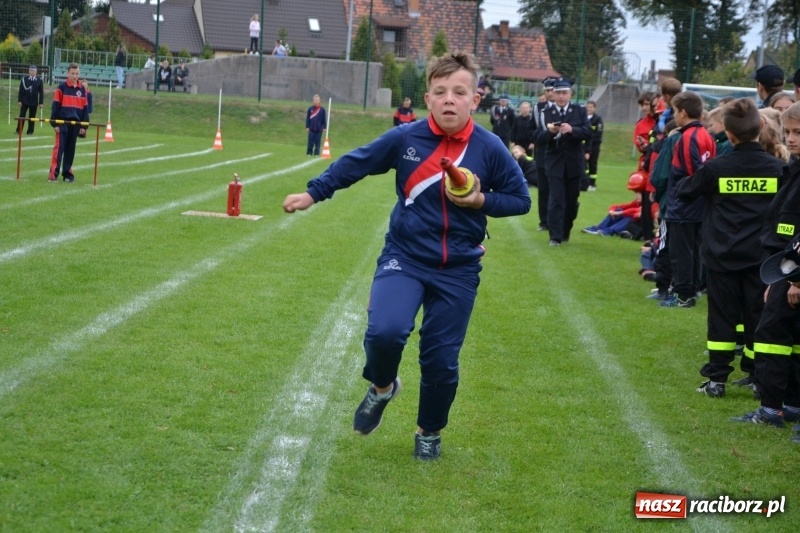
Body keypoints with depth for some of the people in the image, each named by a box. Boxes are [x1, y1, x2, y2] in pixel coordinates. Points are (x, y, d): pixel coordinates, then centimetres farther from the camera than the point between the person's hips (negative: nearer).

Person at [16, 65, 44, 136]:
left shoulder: (39, 80, -2)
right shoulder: (24, 79, -3)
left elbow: (41, 92, 0)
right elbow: (20, 91, -2)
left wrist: (41, 103, -3)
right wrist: (19, 100, -7)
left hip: (34, 102, 0)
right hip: (24, 101, 0)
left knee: (32, 117, 5)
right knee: (22, 116, 1)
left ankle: (30, 131, 12)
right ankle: (19, 131, 6)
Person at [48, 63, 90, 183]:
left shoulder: (82, 90, 10)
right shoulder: (61, 87, -2)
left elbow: (85, 108, 12)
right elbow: (55, 106, -4)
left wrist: (84, 125, 8)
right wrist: (55, 123, -9)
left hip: (75, 123, 4)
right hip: (62, 123, -4)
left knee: (71, 149, 8)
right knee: (59, 147, -8)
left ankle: (67, 173, 16)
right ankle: (53, 174, -10)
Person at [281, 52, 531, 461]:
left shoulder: (490, 149, -11)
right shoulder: (405, 139, -11)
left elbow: (521, 199, 0)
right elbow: (355, 164, 3)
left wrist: (481, 201, -17)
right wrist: (313, 193, 7)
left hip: (458, 269, 1)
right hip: (404, 257, -1)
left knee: (441, 359, 6)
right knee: (385, 331, -24)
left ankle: (429, 433, 34)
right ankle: (382, 387, 11)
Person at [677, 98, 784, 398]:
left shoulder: (715, 168, -9)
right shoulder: (777, 168, -6)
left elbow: (684, 192, 6)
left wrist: (699, 176, 24)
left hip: (723, 258, -1)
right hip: (761, 258, 1)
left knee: (722, 317, 5)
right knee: (757, 318, 9)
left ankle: (717, 379, 5)